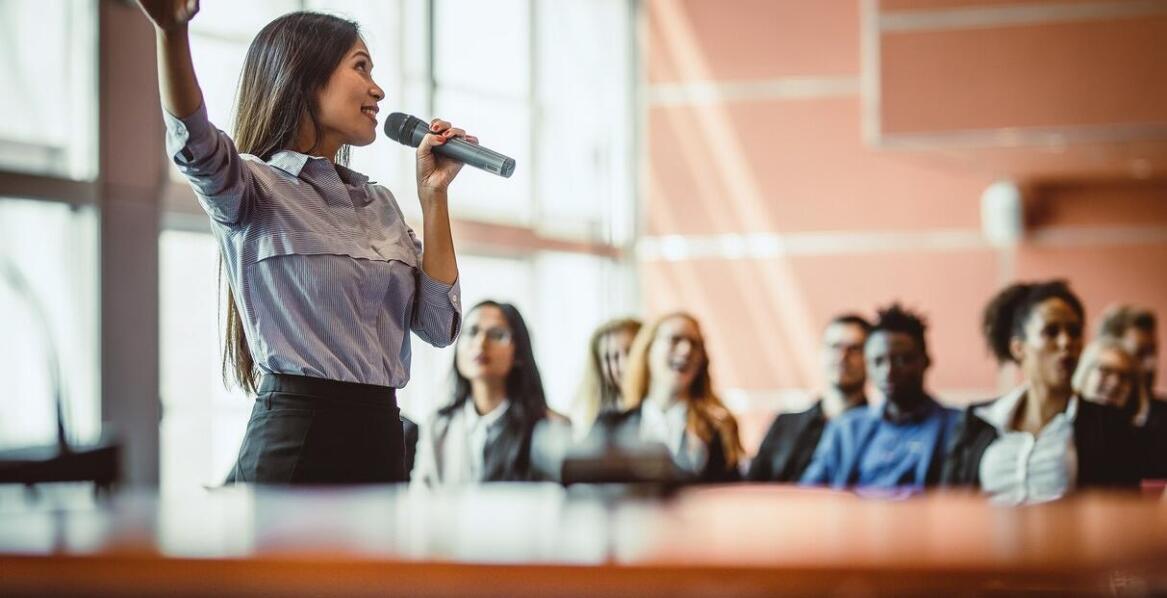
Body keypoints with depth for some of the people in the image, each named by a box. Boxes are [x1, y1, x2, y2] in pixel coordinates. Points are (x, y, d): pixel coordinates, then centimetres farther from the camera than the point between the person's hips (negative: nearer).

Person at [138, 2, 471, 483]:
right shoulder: (256, 190, -5)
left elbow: (439, 325, 7)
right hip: (296, 440, -6)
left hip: (381, 439, 6)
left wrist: (433, 193, 3)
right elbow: (195, 142, -27)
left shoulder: (380, 205, 14)